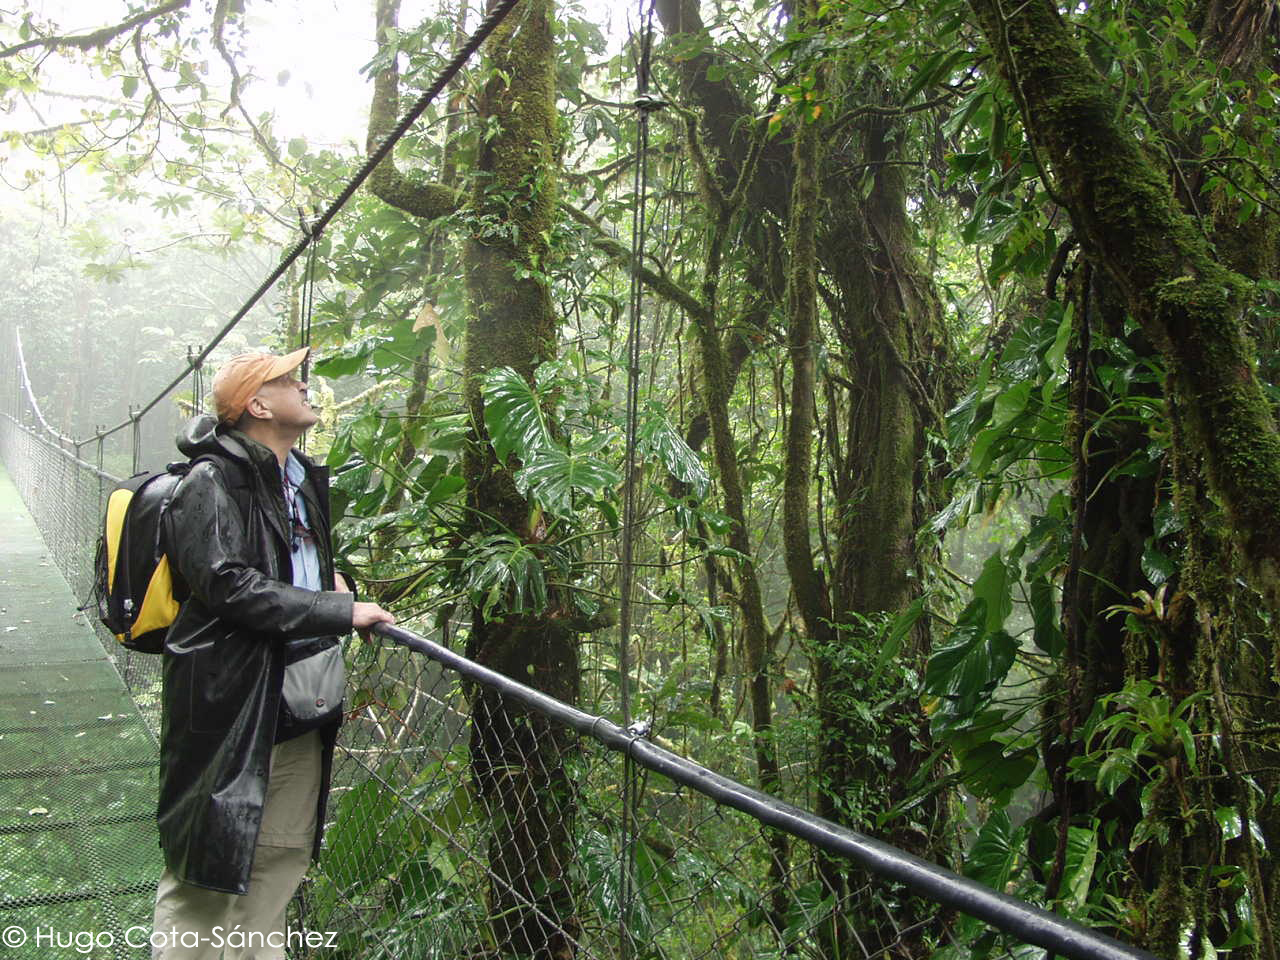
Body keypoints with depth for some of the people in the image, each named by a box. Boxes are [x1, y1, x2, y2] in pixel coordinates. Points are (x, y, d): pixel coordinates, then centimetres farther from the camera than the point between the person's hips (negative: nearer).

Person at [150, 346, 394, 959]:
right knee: (205, 865, 1)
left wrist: (328, 575, 13)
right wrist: (341, 611, -20)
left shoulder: (300, 478, 16)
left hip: (299, 709, 9)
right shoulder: (212, 483, -11)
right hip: (233, 708, -8)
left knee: (282, 857, 14)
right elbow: (230, 587, -22)